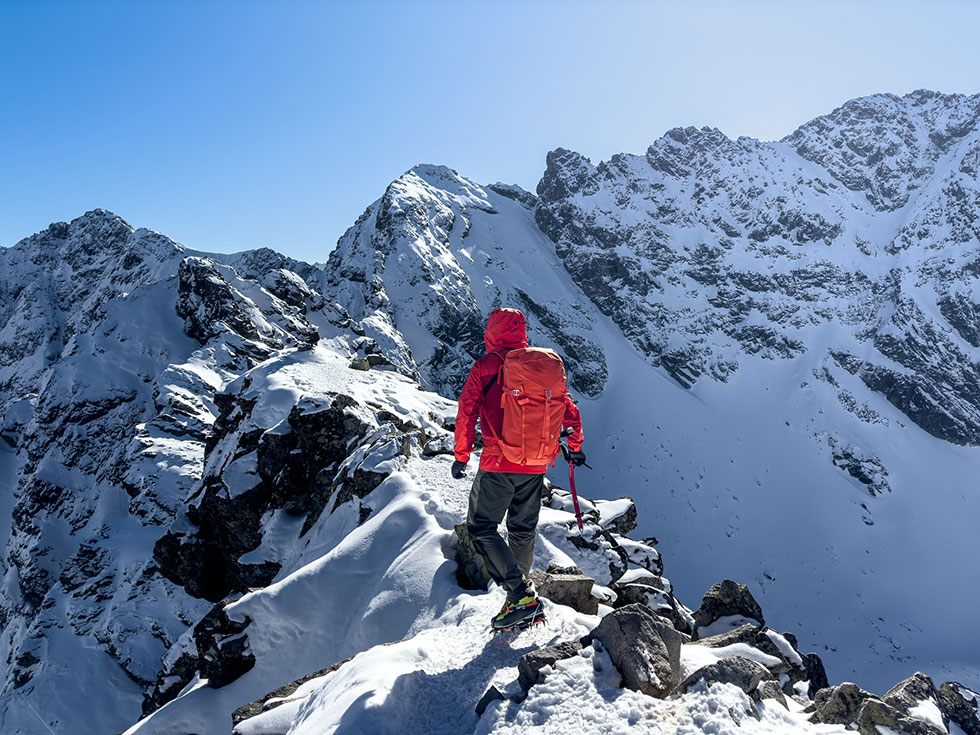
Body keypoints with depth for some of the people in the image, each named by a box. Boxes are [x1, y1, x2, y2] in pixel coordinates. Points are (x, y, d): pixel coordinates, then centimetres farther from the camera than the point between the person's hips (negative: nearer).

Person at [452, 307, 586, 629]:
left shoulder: (486, 366, -5)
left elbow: (466, 413, -7)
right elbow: (570, 411, 11)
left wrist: (461, 456, 1)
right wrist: (575, 448, 24)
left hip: (498, 463, -5)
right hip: (536, 465, 5)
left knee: (481, 527, 4)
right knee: (523, 531, 18)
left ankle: (521, 595, -7)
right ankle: (522, 593, 27)